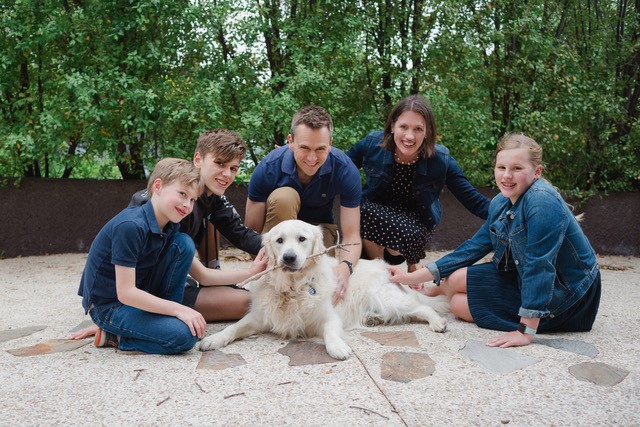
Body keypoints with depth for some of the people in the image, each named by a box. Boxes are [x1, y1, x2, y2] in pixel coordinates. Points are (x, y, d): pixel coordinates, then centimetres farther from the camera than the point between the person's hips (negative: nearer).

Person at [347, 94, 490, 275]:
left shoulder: (441, 160, -19)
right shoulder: (372, 144, -19)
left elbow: (473, 200, -15)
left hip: (416, 219, -1)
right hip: (374, 212, 1)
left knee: (409, 237, -35)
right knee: (359, 214, -33)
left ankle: (412, 262, 7)